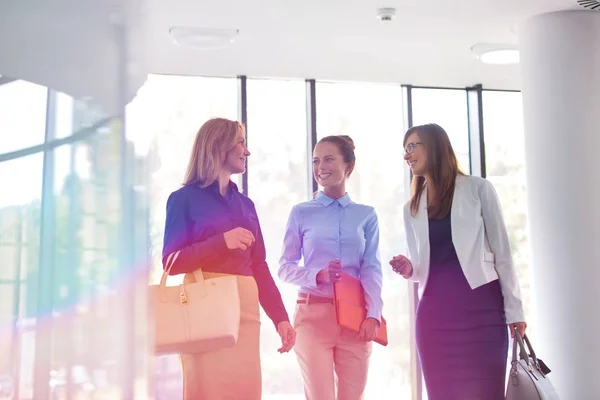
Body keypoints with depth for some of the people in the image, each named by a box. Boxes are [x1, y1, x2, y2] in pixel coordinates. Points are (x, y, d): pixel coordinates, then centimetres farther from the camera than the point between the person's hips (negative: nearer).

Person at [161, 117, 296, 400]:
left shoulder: (245, 204, 18)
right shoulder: (185, 198, 2)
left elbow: (259, 266, 14)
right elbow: (172, 262, -6)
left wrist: (280, 317, 4)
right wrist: (222, 242, -18)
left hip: (246, 311, 5)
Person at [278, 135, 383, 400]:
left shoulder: (366, 215, 8)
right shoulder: (301, 213, 5)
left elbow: (372, 269, 3)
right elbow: (285, 267, 4)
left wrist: (373, 315, -9)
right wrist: (317, 276, -14)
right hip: (314, 313, -1)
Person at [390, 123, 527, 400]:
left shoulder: (477, 189, 1)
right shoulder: (412, 208, 13)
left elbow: (501, 251, -1)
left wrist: (514, 309, -4)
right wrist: (410, 270, -7)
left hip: (480, 305, -4)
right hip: (434, 311, 4)